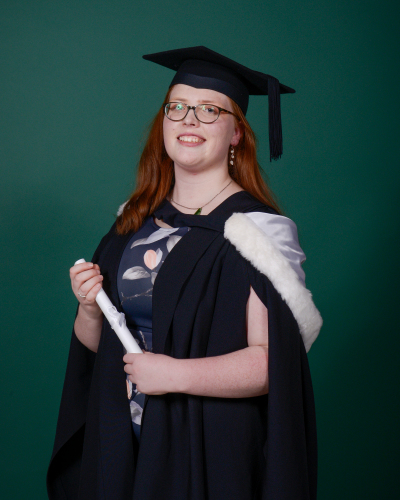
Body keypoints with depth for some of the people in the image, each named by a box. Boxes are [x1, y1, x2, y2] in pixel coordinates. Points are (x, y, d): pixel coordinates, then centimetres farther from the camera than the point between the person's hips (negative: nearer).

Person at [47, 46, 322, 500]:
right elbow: (99, 344, 12)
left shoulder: (257, 228, -12)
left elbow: (275, 361, -19)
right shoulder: (135, 220, 7)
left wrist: (175, 374, -21)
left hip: (211, 453, -5)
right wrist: (90, 310, -8)